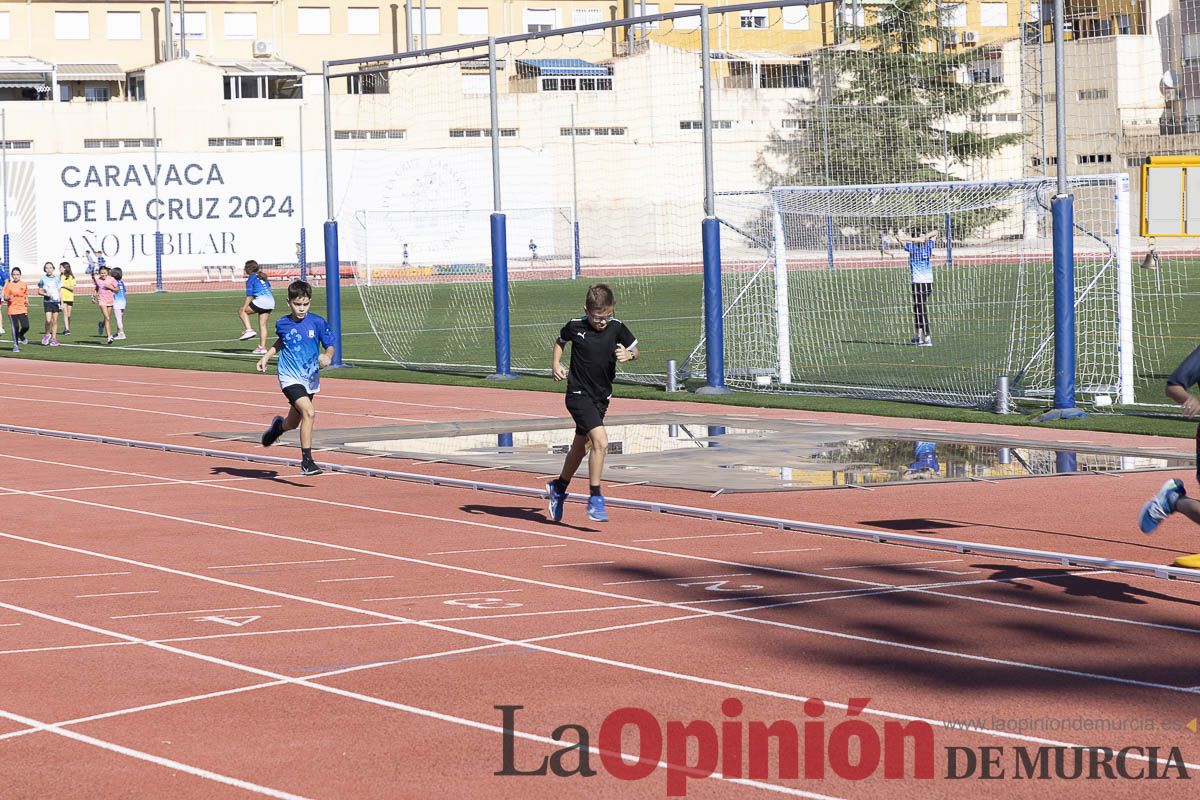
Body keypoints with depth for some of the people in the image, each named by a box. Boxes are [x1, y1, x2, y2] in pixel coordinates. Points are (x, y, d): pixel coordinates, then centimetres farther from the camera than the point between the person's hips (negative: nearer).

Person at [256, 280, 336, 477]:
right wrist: (266, 357, 13)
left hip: (310, 378, 2)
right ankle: (306, 462, -21)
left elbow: (330, 346, 0)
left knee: (292, 424, 15)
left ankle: (278, 425, 54)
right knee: (308, 412, -25)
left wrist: (328, 356, -20)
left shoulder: (317, 322, -6)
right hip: (290, 377, -2)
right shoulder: (282, 324, -1)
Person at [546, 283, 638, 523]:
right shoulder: (575, 326, -11)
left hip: (601, 397, 5)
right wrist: (555, 364, -3)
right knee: (600, 441, -23)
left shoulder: (616, 328, -7)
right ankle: (595, 499, -16)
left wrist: (628, 355, -16)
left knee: (581, 447, 20)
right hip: (579, 394, -5)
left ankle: (558, 489, 43)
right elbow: (560, 341, 11)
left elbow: (634, 349, 6)